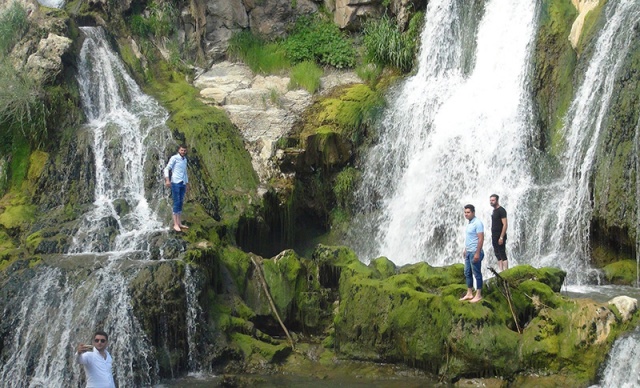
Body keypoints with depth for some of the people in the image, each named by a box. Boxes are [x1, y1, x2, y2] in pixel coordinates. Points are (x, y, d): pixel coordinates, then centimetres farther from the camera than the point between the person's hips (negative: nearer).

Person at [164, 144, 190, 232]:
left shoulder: (185, 160, 17)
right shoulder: (174, 158, -5)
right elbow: (166, 169, -11)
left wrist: (187, 184, 23)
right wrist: (167, 180, -24)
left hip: (183, 184, 7)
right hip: (175, 183, -7)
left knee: (180, 203, 7)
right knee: (176, 203, -9)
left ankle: (179, 223, 11)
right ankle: (175, 224, -8)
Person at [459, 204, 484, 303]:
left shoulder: (477, 223, -16)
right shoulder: (469, 223, 13)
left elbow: (481, 239, -20)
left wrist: (477, 253, -23)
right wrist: (465, 250, 21)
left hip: (475, 252, -9)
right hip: (468, 252, 10)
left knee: (477, 274, -2)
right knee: (467, 273, 13)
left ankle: (478, 295, 4)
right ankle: (469, 294, 20)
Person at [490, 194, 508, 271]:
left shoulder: (501, 210, -12)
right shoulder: (494, 210, 15)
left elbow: (505, 224, -17)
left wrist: (501, 237, -21)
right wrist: (492, 235, 13)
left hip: (500, 236, -9)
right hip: (494, 236, 9)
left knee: (503, 255, -9)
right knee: (498, 256, 9)